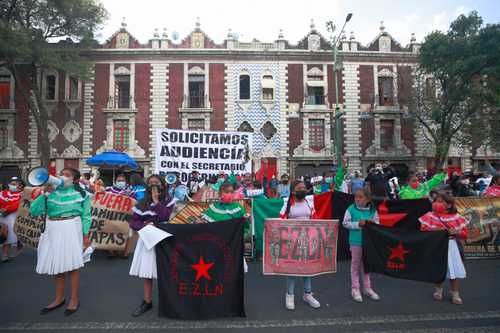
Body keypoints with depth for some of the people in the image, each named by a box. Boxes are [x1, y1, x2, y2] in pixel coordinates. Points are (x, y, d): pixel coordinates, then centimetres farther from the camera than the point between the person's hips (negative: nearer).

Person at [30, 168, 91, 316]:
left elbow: (85, 216, -3)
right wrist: (45, 194, -10)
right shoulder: (51, 192, 3)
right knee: (56, 265, 14)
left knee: (72, 265, 3)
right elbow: (33, 211, -2)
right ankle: (59, 298, 32)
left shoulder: (81, 194, -3)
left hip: (71, 231, -4)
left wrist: (85, 235, -8)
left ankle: (74, 299, 19)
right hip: (53, 232, 4)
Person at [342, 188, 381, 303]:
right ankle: (355, 289, 21)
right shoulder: (351, 209, -10)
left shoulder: (373, 210, -2)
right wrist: (358, 224, -20)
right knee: (356, 264, 9)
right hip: (356, 241, -3)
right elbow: (345, 223, -9)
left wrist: (372, 222, -17)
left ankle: (367, 288, 31)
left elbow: (377, 223, 5)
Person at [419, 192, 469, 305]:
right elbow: (423, 229, -10)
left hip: (452, 247, 1)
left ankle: (455, 294, 20)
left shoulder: (456, 217, 1)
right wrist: (436, 229, -22)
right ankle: (438, 290, 32)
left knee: (454, 271, 3)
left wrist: (456, 232, -16)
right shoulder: (430, 216, -2)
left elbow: (464, 233, 4)